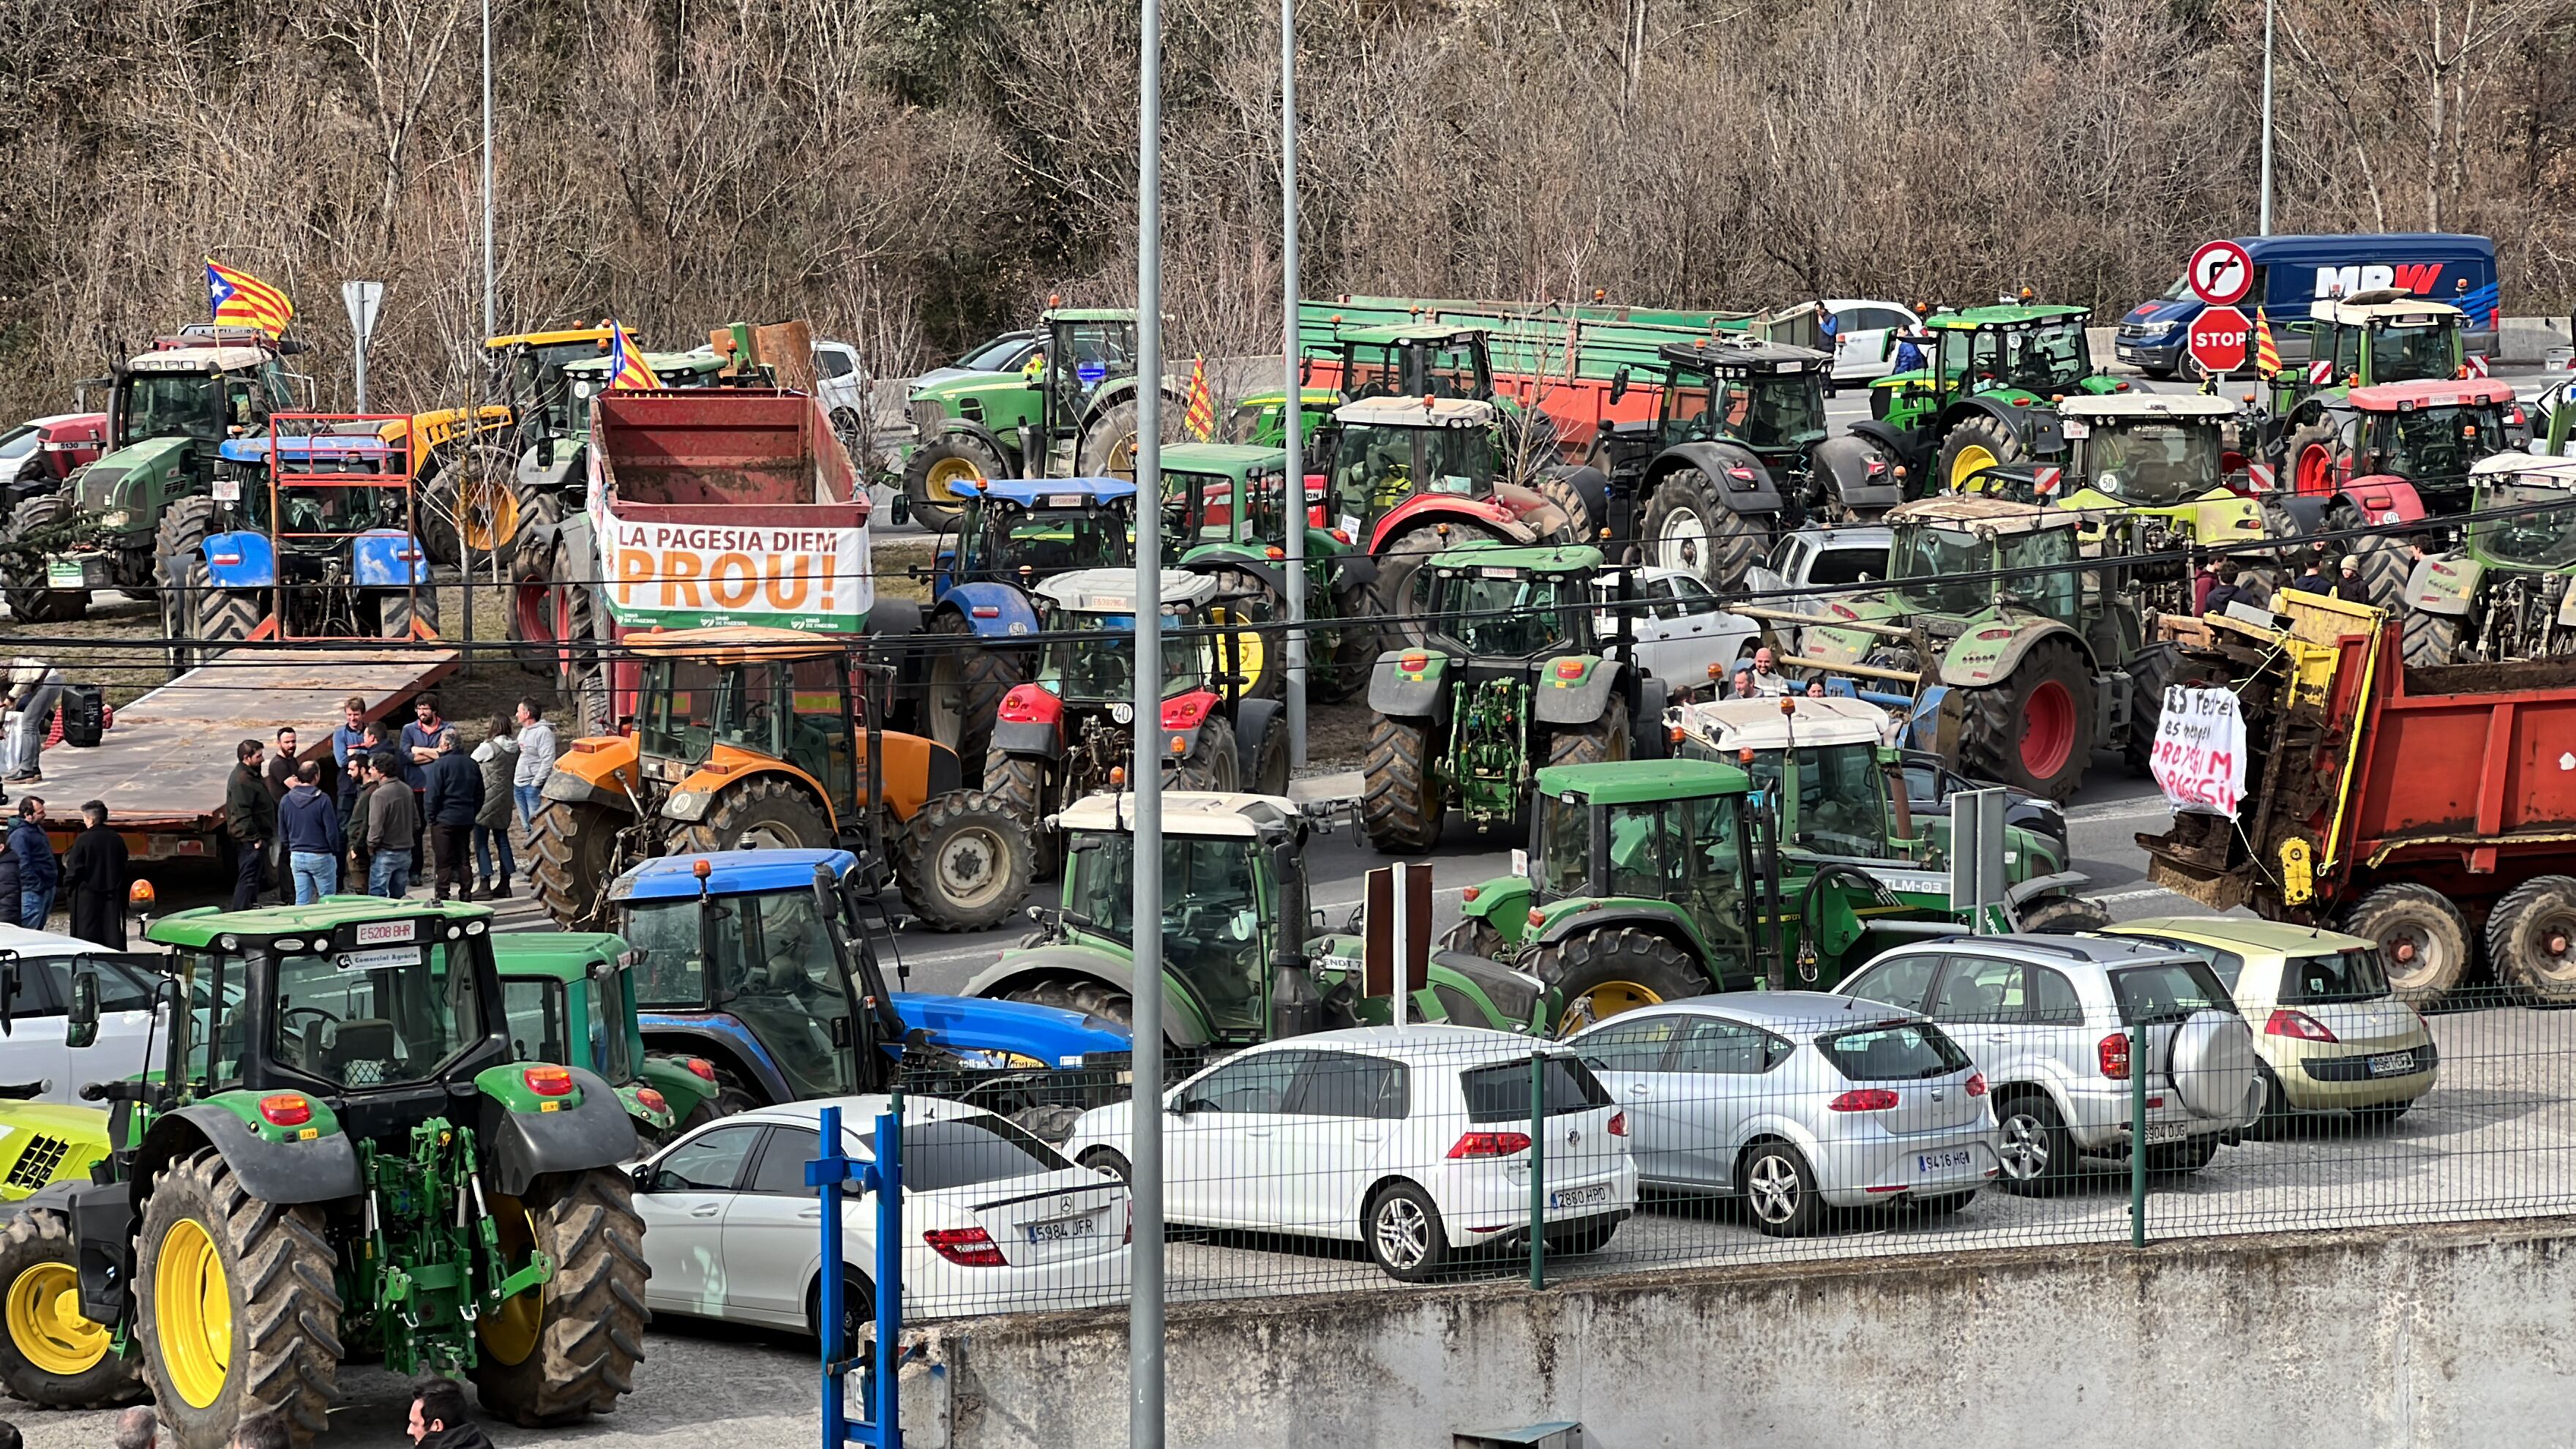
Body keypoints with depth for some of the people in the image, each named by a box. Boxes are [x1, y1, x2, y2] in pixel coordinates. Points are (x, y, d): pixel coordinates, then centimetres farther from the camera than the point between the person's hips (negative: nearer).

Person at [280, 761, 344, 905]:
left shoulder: (286, 800, 1)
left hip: (297, 856, 5)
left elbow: (282, 833, 8)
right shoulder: (322, 800, -14)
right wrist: (335, 851, 4)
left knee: (302, 900, 8)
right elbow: (331, 831, -12)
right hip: (320, 856, -5)